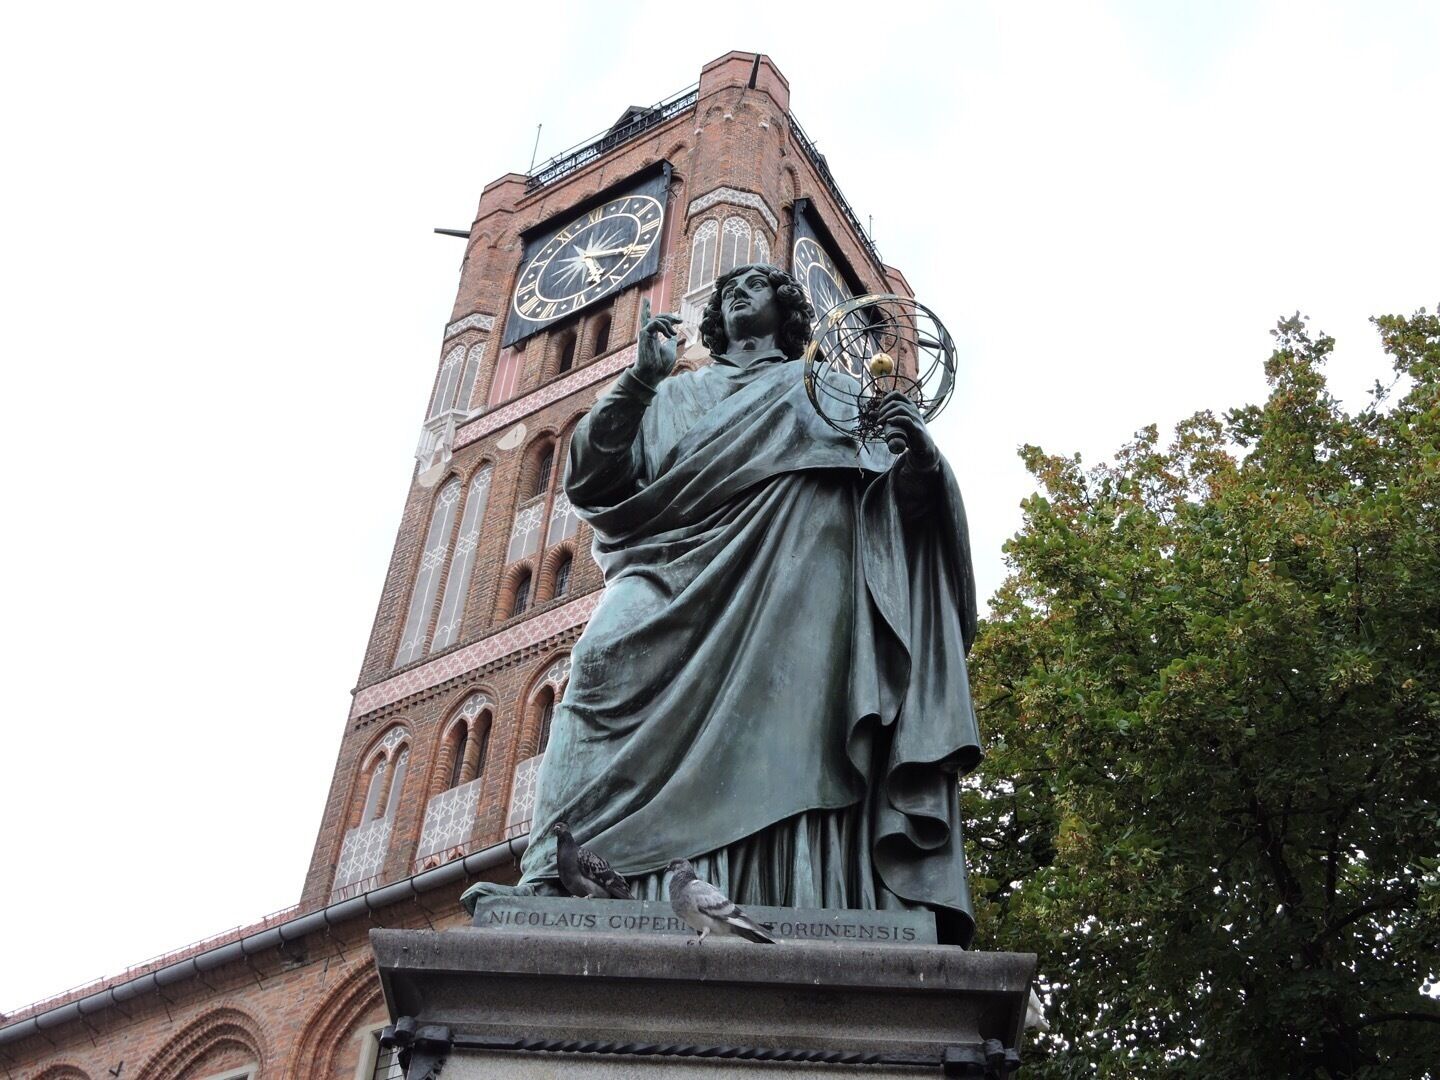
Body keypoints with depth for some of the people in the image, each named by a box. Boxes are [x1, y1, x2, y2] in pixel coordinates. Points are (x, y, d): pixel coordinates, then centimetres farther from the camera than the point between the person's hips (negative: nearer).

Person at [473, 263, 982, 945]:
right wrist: (639, 380, 4)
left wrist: (920, 458, -7)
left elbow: (905, 498, 17)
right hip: (680, 579, 1)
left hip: (793, 585, 0)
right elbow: (588, 482, 17)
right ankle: (559, 882, -35)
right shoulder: (674, 396, 32)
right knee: (611, 659, -27)